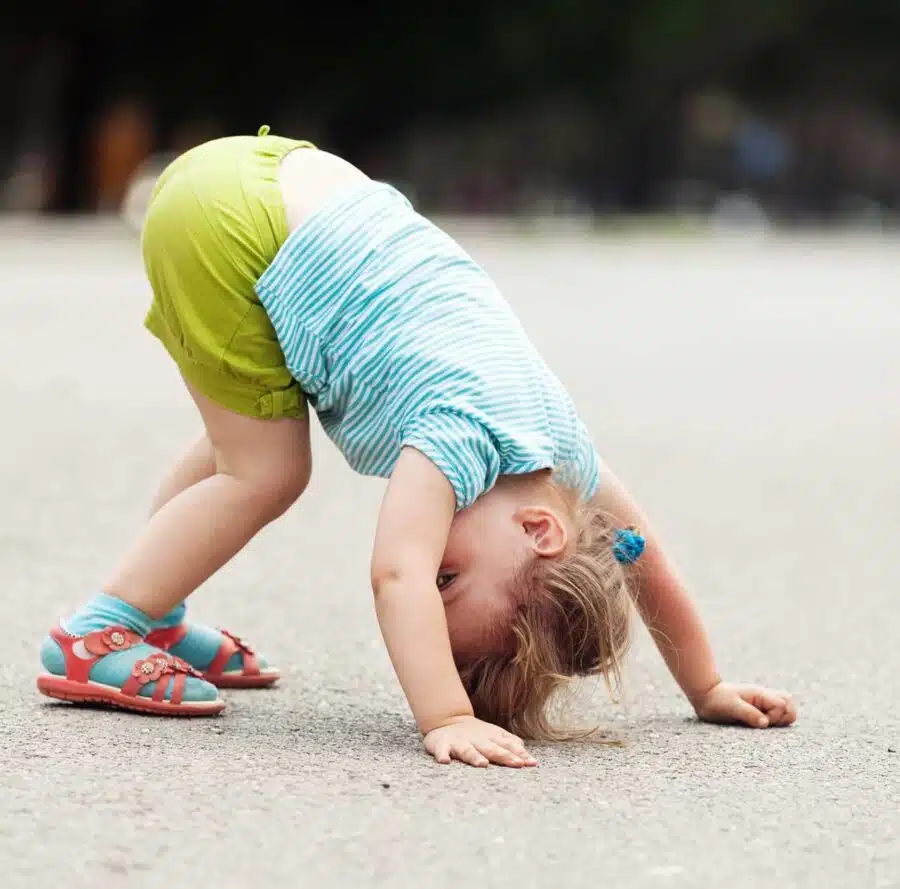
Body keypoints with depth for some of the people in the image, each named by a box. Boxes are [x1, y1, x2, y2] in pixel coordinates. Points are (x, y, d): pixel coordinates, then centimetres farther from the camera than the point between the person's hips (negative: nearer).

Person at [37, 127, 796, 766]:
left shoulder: (565, 449, 1)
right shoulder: (469, 437, -24)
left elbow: (643, 563, 14)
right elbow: (398, 577, -35)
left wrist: (710, 690, 19)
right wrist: (447, 721, -40)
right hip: (236, 217, -8)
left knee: (243, 444, 22)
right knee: (264, 474, -8)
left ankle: (154, 618, 36)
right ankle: (99, 636, -1)